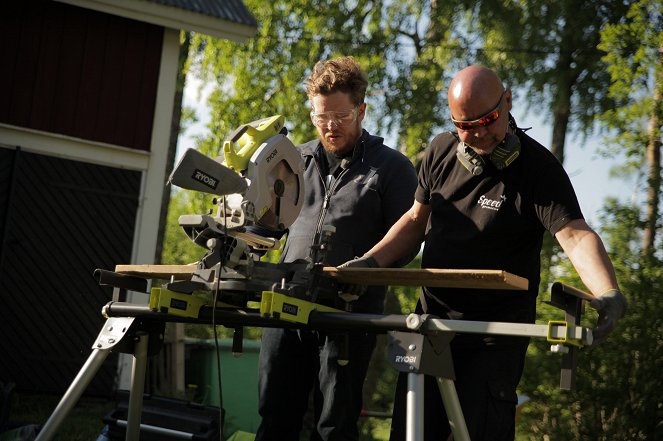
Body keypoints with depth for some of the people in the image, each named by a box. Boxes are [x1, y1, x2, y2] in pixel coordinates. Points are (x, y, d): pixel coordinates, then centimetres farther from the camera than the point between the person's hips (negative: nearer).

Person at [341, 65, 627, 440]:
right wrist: (369, 262, 2)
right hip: (431, 322, 6)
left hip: (496, 336, -5)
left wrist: (609, 294, -44)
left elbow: (576, 236, -27)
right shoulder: (441, 152, 3)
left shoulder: (538, 167, -15)